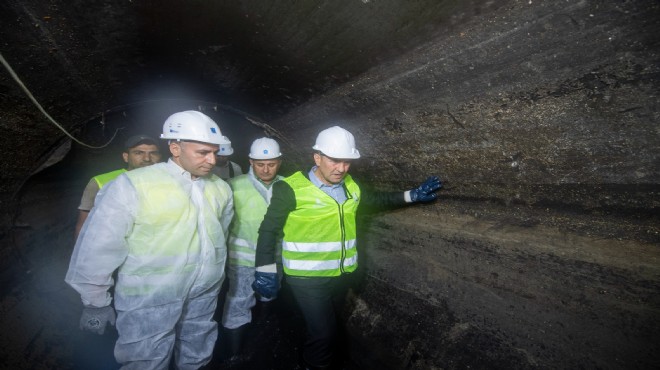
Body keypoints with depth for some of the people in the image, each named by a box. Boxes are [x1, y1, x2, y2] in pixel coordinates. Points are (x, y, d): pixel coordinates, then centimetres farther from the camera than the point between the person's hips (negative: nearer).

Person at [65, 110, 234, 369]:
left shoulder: (221, 188, 0)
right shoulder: (133, 186, -17)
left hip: (204, 295, 5)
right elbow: (99, 246, -11)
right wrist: (95, 302, -3)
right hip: (150, 300, -4)